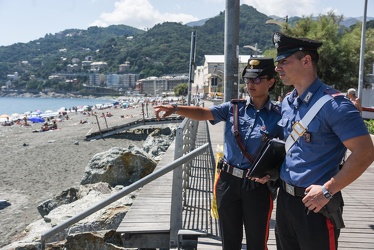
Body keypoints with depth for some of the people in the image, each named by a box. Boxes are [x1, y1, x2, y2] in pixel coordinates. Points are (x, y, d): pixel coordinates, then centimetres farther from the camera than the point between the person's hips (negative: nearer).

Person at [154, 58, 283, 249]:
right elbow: (202, 113, -11)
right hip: (228, 181, 3)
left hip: (257, 186, -2)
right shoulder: (234, 108, 0)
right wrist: (175, 108, -27)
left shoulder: (278, 116, -6)